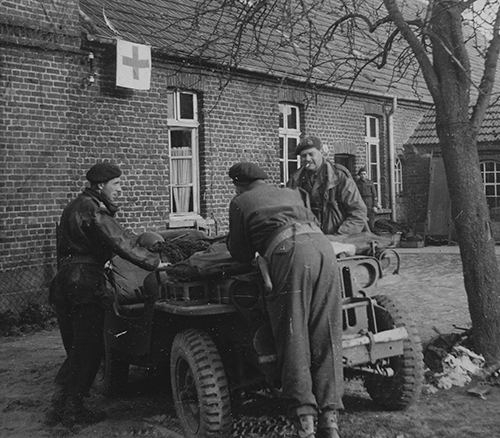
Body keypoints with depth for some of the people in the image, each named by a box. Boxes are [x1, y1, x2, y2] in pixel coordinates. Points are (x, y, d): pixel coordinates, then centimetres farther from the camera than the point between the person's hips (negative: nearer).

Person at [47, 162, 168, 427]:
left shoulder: (75, 206, 19)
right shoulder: (93, 210, -13)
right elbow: (121, 243, -18)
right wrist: (155, 262, -14)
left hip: (63, 283, 10)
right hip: (85, 285, -10)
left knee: (76, 349, 16)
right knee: (89, 349, 0)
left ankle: (61, 406, 19)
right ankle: (72, 410, 6)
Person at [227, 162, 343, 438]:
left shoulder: (240, 203, 20)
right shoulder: (291, 194, 34)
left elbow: (242, 255, 20)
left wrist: (233, 240, 43)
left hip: (291, 253, -5)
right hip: (323, 246, 5)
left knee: (293, 339, -1)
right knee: (327, 339, 4)